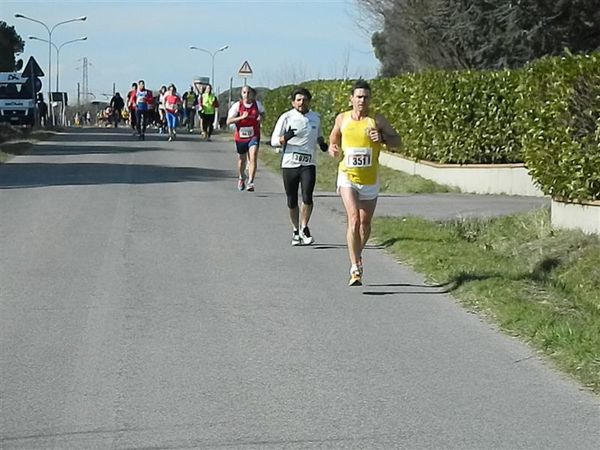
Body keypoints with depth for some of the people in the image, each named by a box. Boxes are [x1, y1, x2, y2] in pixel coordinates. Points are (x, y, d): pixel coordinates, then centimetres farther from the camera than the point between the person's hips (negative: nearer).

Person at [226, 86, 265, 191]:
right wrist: (242, 117, -25)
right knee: (242, 159, 17)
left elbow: (262, 113, 20)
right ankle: (241, 179, 44)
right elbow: (228, 121, -13)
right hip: (241, 136, 1)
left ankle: (250, 182, -23)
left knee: (253, 158, -19)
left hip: (254, 136, -1)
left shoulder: (257, 104, -2)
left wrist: (261, 117, -5)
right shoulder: (237, 105, -7)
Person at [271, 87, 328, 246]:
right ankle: (296, 230, 25)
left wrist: (322, 142, 5)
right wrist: (285, 138, -24)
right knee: (292, 201, 7)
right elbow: (274, 140, -3)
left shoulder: (316, 118, 9)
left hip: (309, 164, 1)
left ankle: (304, 228, 2)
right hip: (289, 164, -1)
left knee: (307, 197, -14)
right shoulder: (286, 118, -1)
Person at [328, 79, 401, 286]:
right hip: (348, 177, -1)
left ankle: (357, 256, 40)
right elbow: (333, 138, 20)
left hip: (370, 180, 1)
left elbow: (397, 141, 0)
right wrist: (333, 148, -1)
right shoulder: (342, 119, 2)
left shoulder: (377, 120, -3)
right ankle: (355, 269, -21)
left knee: (365, 223, 13)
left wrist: (382, 138, -19)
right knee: (353, 219, -18)